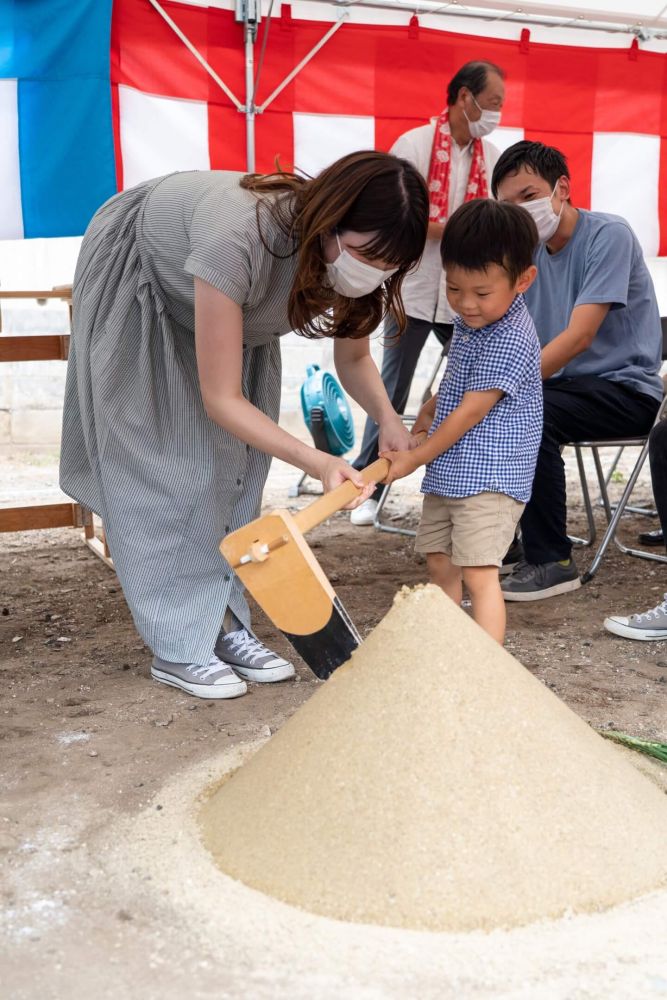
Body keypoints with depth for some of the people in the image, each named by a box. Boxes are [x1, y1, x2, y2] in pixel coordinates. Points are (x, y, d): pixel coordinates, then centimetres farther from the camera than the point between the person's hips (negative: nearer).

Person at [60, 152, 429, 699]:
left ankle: (222, 624, 10)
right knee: (166, 463, -9)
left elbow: (354, 357, -7)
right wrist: (316, 461, -46)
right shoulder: (239, 237, -45)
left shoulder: (355, 256, -25)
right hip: (136, 280, -6)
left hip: (230, 298, 6)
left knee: (235, 459, 1)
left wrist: (387, 417, -26)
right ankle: (179, 646, -1)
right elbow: (221, 398, -38)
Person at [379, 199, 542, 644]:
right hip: (447, 473, 10)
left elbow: (471, 411, -20)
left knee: (479, 573, -13)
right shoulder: (472, 319, 8)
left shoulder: (510, 338, -21)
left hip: (488, 477, -10)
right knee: (441, 564, 16)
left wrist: (415, 457, -13)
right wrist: (433, 406, 15)